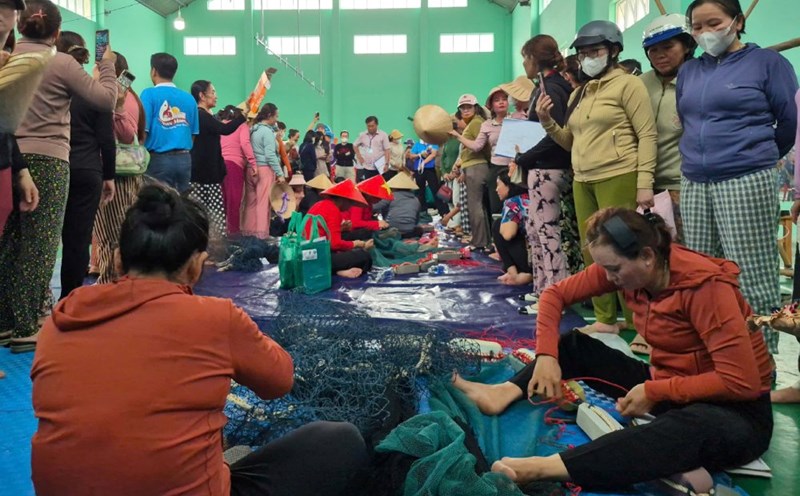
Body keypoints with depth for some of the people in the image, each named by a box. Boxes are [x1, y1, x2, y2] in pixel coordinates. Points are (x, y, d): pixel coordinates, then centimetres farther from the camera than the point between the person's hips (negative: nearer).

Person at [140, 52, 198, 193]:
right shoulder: (189, 98, 8)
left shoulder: (150, 94, -4)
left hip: (159, 159, -4)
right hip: (184, 159, 4)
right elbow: (193, 134, 11)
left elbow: (143, 130, -8)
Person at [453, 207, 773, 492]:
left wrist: (655, 392, -24)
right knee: (576, 345, 2)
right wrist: (546, 355, -14)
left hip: (737, 411, -7)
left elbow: (741, 381, -27)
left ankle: (543, 468, -56)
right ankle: (505, 393, -23)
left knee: (688, 428, -42)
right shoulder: (626, 267, -7)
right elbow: (556, 294, -2)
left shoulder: (704, 286, -26)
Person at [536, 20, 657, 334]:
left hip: (618, 178, -7)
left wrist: (645, 183, -16)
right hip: (582, 181, 7)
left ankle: (636, 322, 4)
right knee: (591, 253, 9)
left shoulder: (627, 84, -1)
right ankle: (605, 319, 18)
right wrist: (547, 121, 4)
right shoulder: (578, 94, 19)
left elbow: (647, 135, -8)